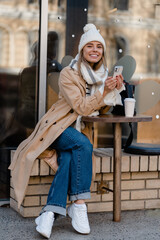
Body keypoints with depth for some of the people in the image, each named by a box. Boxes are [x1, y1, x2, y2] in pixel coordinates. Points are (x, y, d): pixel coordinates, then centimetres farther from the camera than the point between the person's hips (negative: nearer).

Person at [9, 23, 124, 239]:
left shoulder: (102, 75, 11)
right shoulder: (69, 73, -9)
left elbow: (101, 110, 12)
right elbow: (81, 107, -17)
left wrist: (115, 90, -2)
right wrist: (103, 91, -24)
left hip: (81, 131, 4)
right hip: (59, 127, -4)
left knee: (68, 158, -29)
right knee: (83, 145, -35)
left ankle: (50, 212, -37)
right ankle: (78, 205, -30)